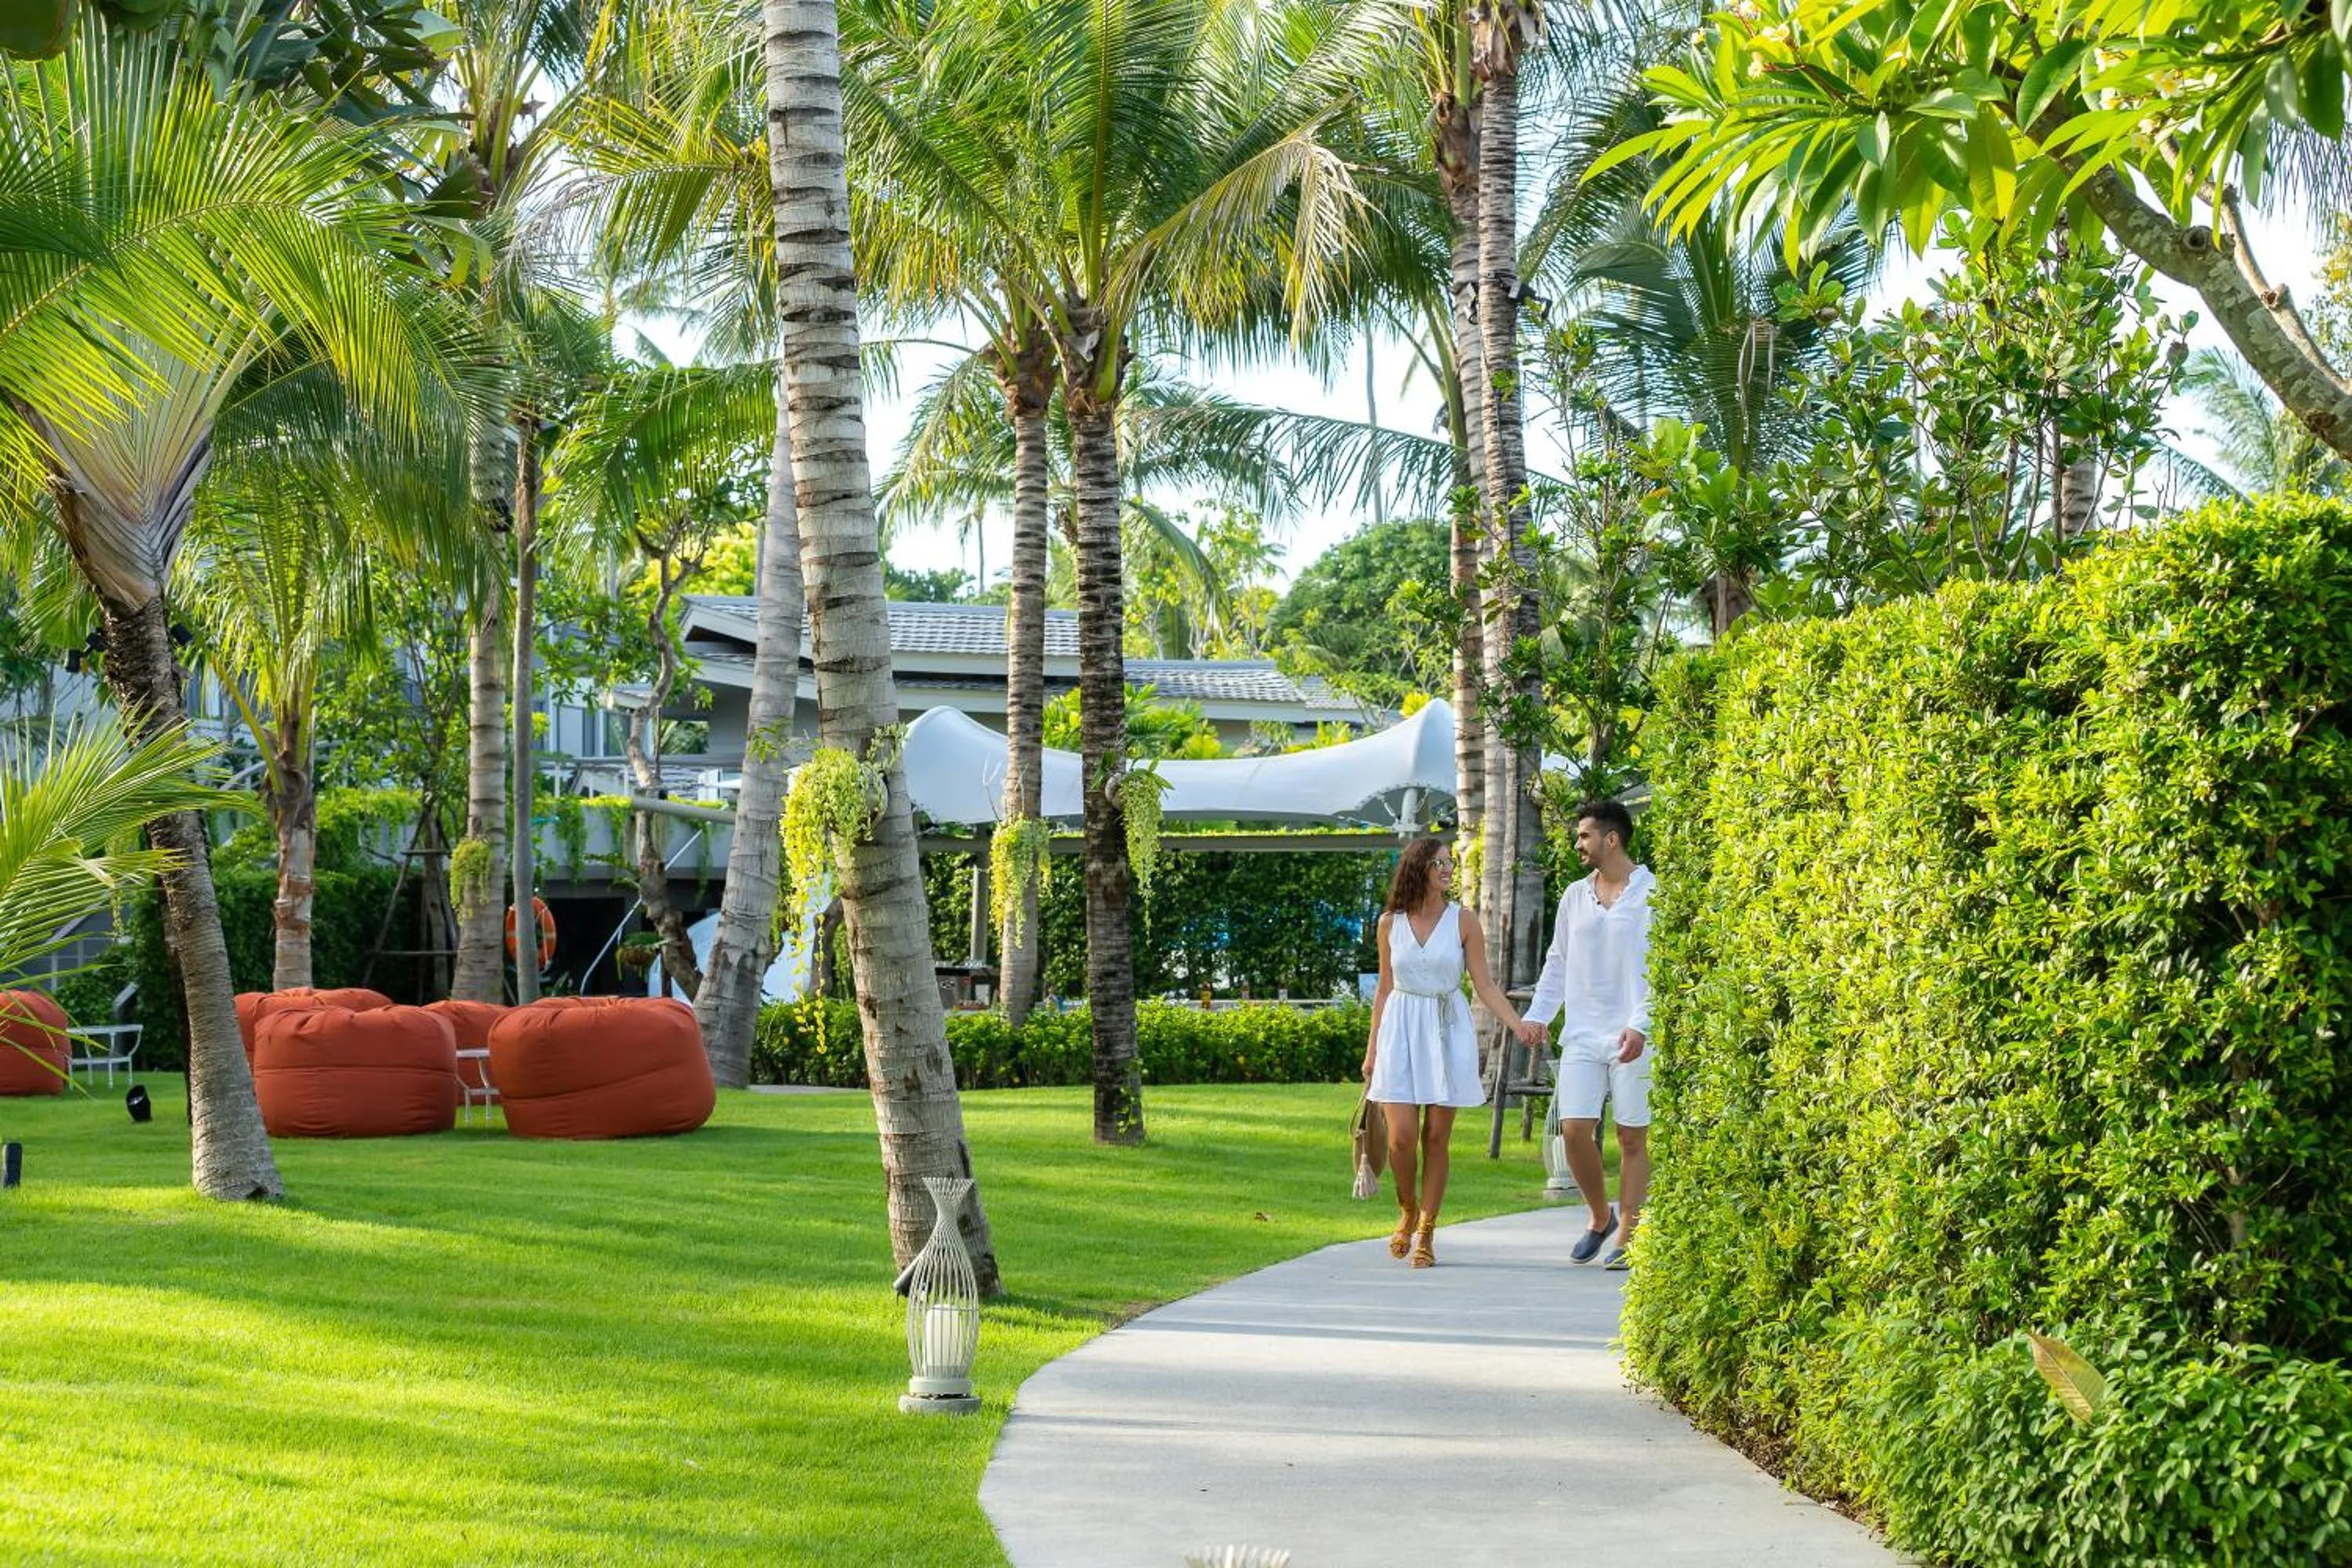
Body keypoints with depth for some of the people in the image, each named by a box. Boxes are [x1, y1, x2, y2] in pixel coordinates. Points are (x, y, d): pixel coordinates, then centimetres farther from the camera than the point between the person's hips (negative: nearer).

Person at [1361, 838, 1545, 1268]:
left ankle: (1426, 1233, 10)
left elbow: (1484, 985, 2)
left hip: (1447, 1031, 0)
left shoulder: (1463, 921, 1)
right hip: (1401, 1030, 0)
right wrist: (1371, 1048, 12)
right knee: (1401, 1136, -8)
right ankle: (1408, 1211, 20)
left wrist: (1518, 1024, -11)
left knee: (1436, 1137, -1)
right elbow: (1385, 988, 12)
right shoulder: (1390, 923, 5)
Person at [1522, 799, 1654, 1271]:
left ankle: (1626, 1238, 8)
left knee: (1632, 1139, 0)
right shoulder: (1575, 896, 14)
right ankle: (1600, 1219, 17)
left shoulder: (1653, 893, -3)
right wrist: (1537, 1016, 9)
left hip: (1634, 1038, -4)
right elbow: (1557, 963, 20)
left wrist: (1640, 1026, -17)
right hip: (1582, 1036, 4)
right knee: (1575, 1130, -4)